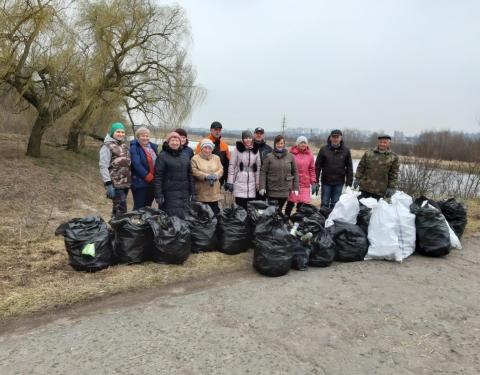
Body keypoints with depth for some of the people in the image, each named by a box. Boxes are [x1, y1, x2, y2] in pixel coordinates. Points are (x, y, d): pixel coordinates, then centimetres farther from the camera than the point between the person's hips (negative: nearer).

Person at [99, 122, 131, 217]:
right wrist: (108, 184, -20)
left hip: (126, 183, 7)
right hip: (115, 184, -7)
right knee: (121, 209, -11)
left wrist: (130, 180, 17)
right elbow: (103, 166, -13)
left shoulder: (124, 145, 16)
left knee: (117, 208, 14)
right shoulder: (107, 146, -6)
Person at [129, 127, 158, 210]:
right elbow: (137, 165, -17)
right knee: (139, 208, 0)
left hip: (152, 183, 6)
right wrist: (149, 177, -20)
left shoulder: (153, 147, 13)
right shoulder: (134, 148, -7)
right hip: (140, 183, -6)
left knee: (148, 207, 14)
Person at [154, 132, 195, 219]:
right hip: (170, 194, -5)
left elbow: (190, 175, 17)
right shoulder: (162, 156, -3)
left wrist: (192, 192, 13)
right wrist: (158, 195, -13)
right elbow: (157, 177, -8)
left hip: (184, 194, 6)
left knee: (184, 217, 8)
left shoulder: (185, 156, 14)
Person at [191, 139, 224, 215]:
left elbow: (221, 170, 6)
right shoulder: (195, 158, 2)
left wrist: (215, 175, -15)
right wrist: (206, 176, -21)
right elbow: (194, 171, -9)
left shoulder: (216, 158, 15)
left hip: (214, 193, 4)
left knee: (215, 212, 5)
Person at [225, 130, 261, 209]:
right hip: (239, 183, -3)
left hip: (251, 183, 3)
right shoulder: (238, 149, -3)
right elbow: (231, 166, -2)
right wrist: (230, 182, -6)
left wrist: (258, 183, 9)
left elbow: (258, 167, 12)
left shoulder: (255, 150, 8)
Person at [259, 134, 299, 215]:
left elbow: (295, 172, 8)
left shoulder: (290, 157, 5)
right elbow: (263, 172, -2)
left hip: (285, 190, 1)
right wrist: (262, 187, -10)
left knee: (279, 210, 7)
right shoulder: (269, 157, -1)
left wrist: (295, 188, 4)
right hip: (272, 190, -1)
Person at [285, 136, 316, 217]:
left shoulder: (310, 154, 9)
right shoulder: (292, 153, -4)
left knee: (302, 203, 2)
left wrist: (313, 182, 7)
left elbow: (312, 169, 12)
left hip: (305, 184, 3)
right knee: (291, 203, 2)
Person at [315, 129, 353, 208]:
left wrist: (349, 183, 2)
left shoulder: (346, 150, 2)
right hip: (326, 182, -1)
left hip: (339, 183, 1)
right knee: (324, 204, 5)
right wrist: (316, 182, -5)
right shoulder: (324, 149, -2)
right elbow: (317, 166, -1)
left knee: (335, 205, 7)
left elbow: (349, 167, 6)